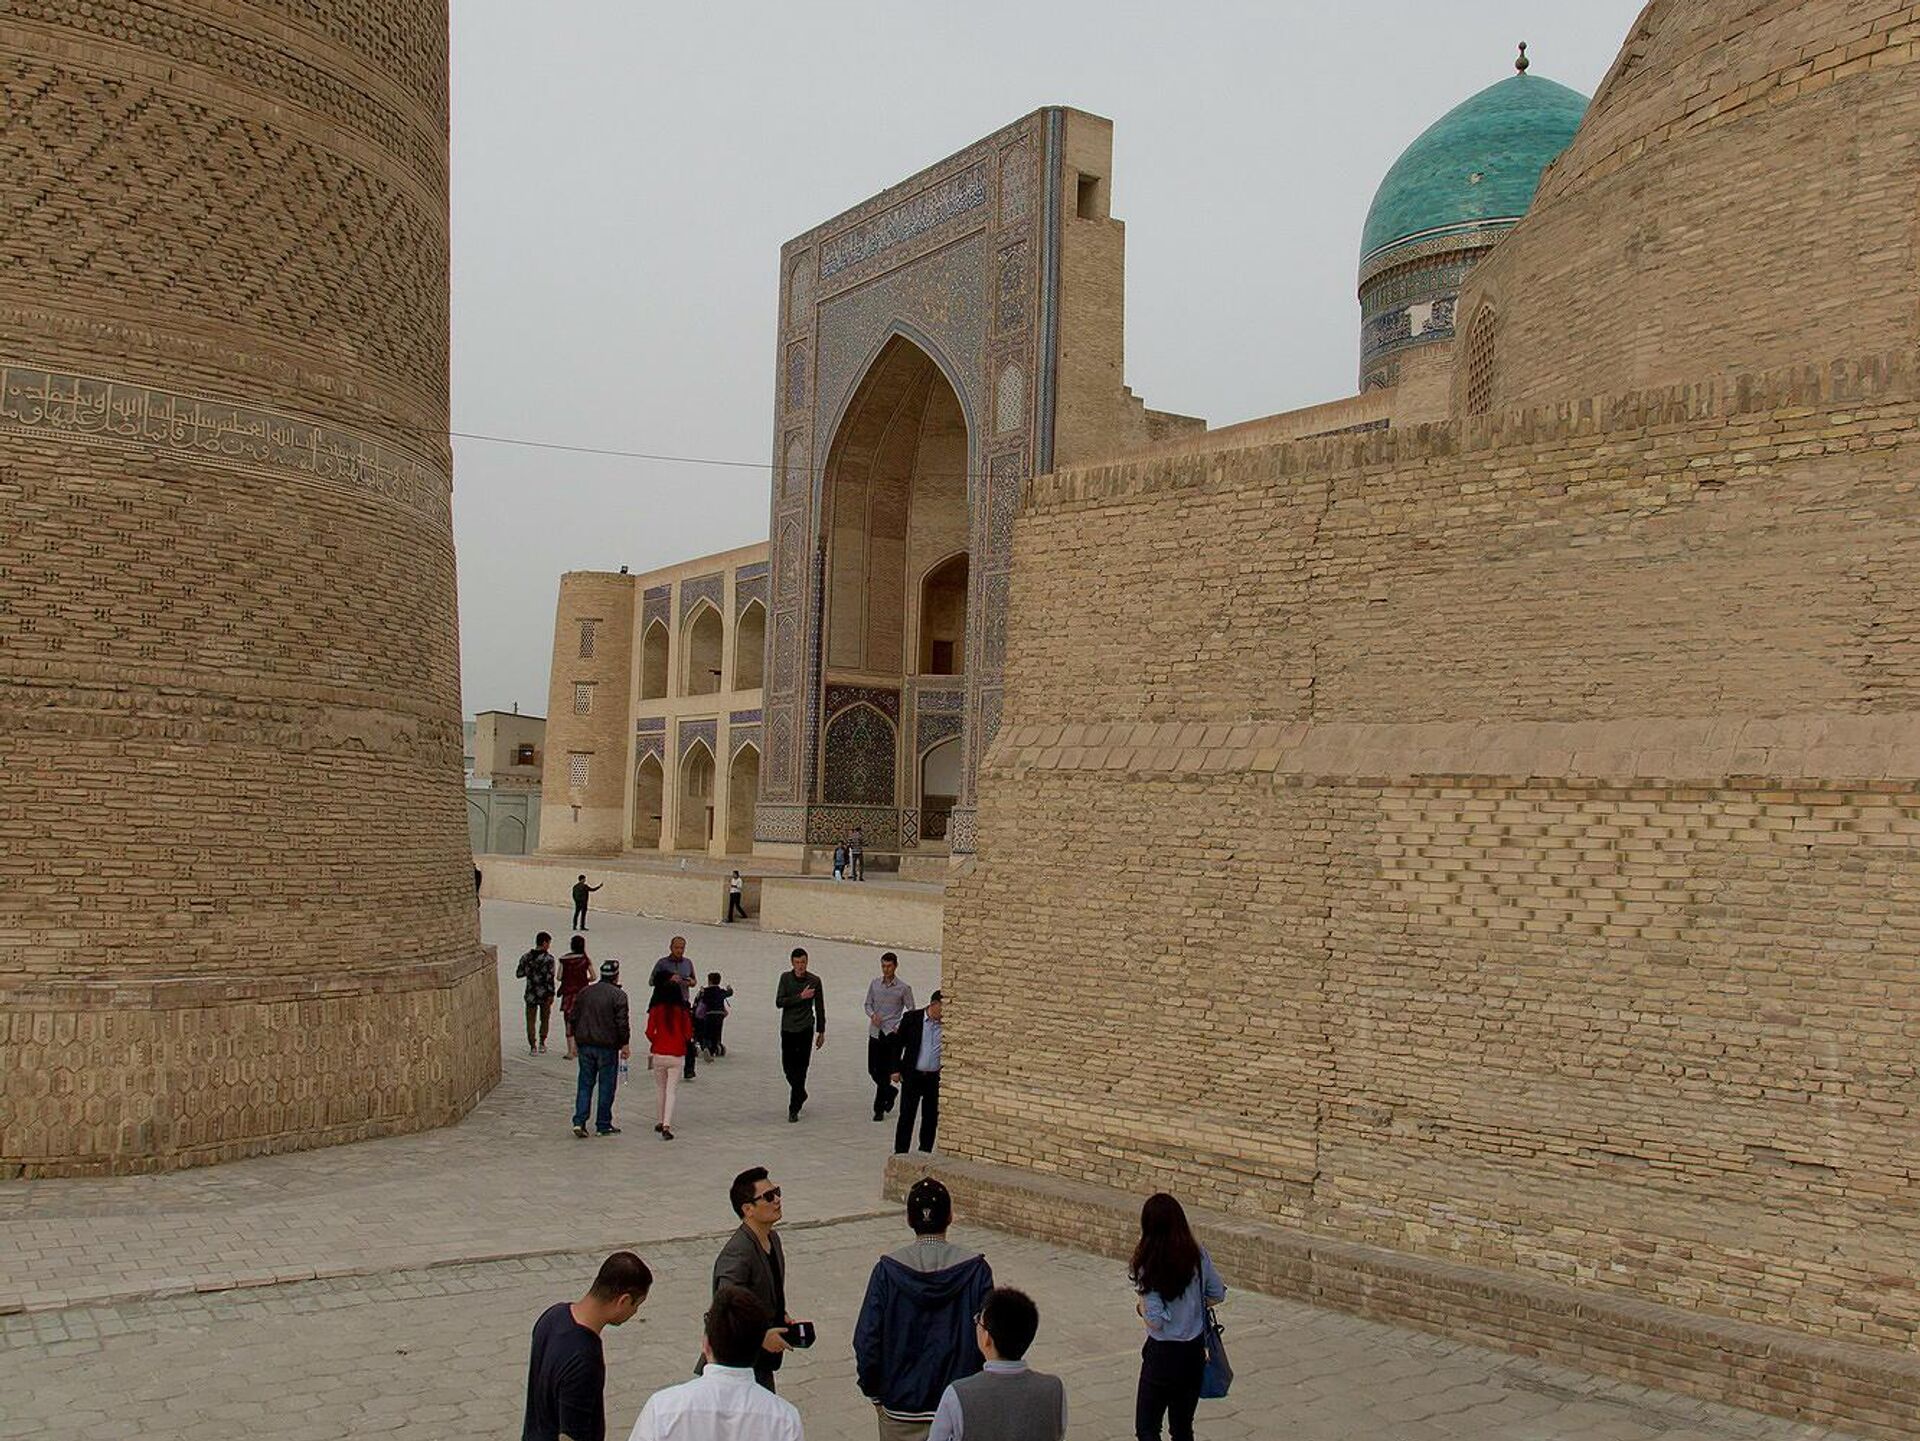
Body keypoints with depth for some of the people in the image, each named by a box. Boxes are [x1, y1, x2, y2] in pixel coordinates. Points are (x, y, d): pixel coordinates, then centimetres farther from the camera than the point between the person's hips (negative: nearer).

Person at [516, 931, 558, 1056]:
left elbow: (519, 973, 3)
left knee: (531, 1020, 9)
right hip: (545, 994, -2)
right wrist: (551, 994, -11)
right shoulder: (548, 958, -12)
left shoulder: (526, 957, 0)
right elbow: (550, 977, -16)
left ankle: (533, 1047, 6)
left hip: (531, 994, 2)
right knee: (544, 1019, 16)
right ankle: (542, 1044, 20)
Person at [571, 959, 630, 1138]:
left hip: (585, 1045, 5)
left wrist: (577, 1040, 21)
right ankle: (603, 1125, 9)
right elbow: (622, 1023, -12)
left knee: (585, 1084, 10)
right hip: (607, 1046, -5)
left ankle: (579, 1121, -2)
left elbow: (574, 1018, 12)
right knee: (606, 1086, 4)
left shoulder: (584, 993, 8)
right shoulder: (618, 995, -9)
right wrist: (625, 1044, -4)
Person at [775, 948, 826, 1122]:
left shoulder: (814, 981, -1)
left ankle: (794, 1109, -2)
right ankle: (800, 1094, 33)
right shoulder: (786, 978, 0)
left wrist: (821, 1031, 8)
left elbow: (819, 1007, 7)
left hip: (805, 1029, -2)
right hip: (787, 1029, 2)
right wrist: (801, 997, -17)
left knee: (801, 1068, -5)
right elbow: (779, 1002, -9)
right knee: (788, 1066, 7)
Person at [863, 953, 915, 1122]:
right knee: (873, 1070, 5)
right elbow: (867, 1004, 12)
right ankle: (890, 1091, 32)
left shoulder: (904, 988, -5)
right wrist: (872, 1015, -10)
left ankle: (879, 1109, 12)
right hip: (875, 1032, 4)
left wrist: (899, 1026, -12)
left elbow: (911, 1011, 1)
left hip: (892, 1033, -4)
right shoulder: (874, 983, 4)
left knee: (885, 1071, -2)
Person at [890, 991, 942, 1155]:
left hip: (935, 1078, 1)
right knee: (906, 1116, 1)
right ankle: (900, 1153, 8)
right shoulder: (912, 1018, -4)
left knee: (931, 1118, 8)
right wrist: (896, 1069, 0)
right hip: (912, 1076, -1)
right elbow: (898, 1044, 3)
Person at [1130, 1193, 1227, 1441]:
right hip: (1195, 1350, 5)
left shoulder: (1149, 1267, -21)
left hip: (1164, 1354, -5)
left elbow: (1156, 1321, -21)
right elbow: (1218, 1294, 5)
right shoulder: (1198, 1255, -7)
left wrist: (1141, 1308, -1)